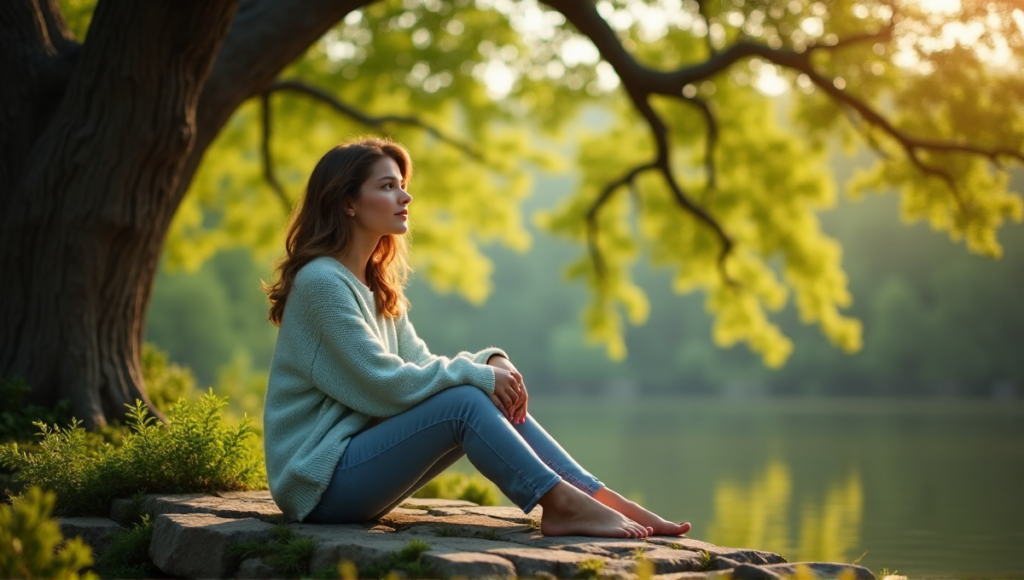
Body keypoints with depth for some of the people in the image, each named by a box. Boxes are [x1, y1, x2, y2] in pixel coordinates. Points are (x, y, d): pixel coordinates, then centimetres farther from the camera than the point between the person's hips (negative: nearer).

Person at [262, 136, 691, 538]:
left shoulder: (376, 286, 14)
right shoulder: (322, 282, -15)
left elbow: (419, 364, 9)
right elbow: (384, 383, -21)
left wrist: (490, 363, -9)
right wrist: (477, 375, -13)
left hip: (357, 459, 8)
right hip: (320, 484, -8)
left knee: (496, 399, -6)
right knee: (464, 401, -24)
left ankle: (600, 499, -12)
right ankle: (562, 506, -21)